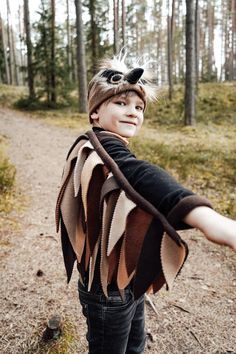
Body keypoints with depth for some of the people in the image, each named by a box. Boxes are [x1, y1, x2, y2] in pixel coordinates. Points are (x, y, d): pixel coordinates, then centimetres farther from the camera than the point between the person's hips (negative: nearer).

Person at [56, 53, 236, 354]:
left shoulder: (98, 148, 6)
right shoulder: (103, 152, -27)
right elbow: (139, 176, -49)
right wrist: (208, 220, -66)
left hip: (126, 280, 9)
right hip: (109, 288, -9)